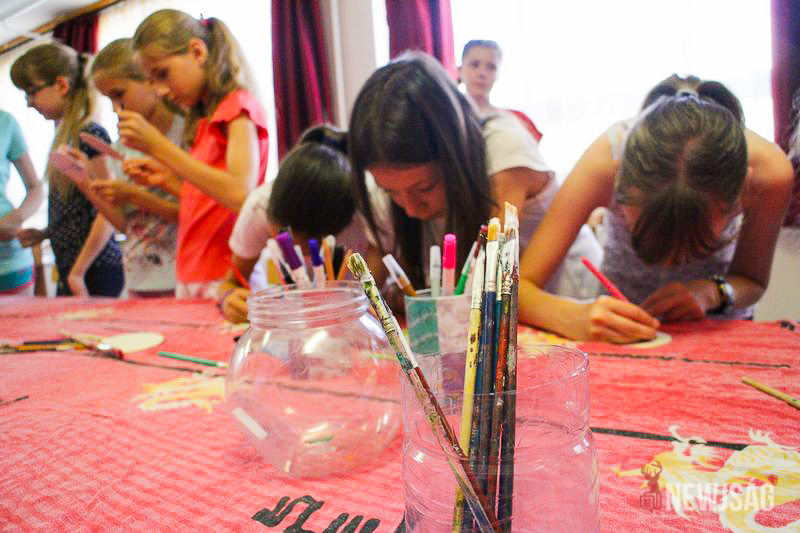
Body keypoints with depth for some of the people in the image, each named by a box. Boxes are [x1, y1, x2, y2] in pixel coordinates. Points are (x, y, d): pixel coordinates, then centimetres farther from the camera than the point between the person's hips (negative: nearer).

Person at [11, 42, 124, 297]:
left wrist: (78, 273, -15)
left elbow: (107, 212, -17)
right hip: (69, 267, 8)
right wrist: (43, 234, 9)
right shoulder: (64, 139, 14)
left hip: (94, 271, -8)